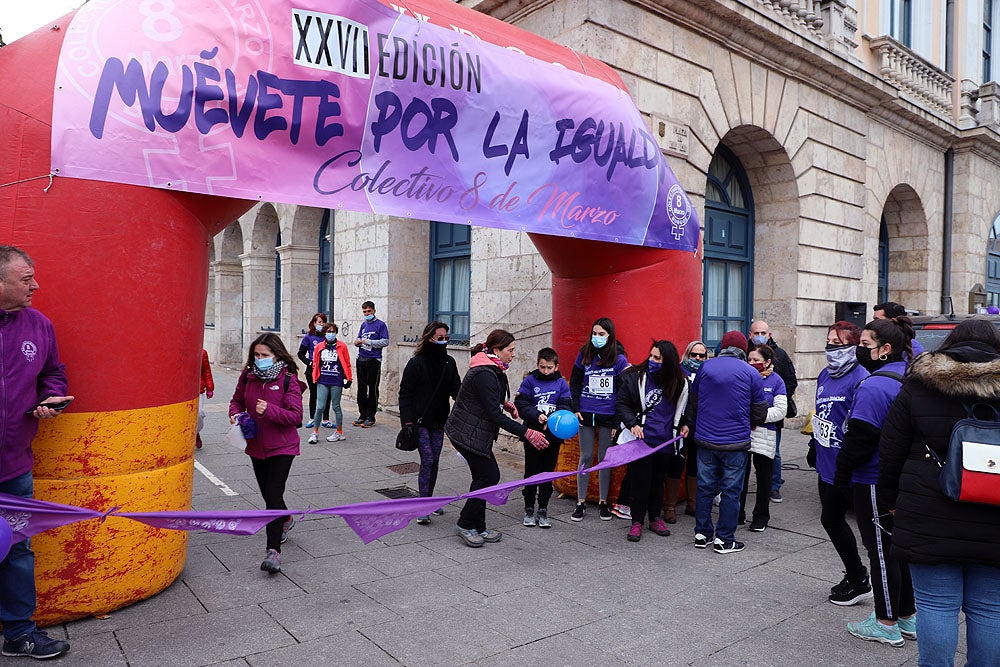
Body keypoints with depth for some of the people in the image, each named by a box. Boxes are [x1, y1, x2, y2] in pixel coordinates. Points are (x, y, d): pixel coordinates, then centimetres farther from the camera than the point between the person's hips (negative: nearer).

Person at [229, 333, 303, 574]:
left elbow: (296, 416, -17)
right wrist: (235, 414, -6)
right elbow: (237, 400, 15)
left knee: (273, 496, -11)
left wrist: (269, 410, -30)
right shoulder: (247, 376, 0)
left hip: (282, 447, -6)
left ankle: (273, 550, -6)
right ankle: (286, 520, 49)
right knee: (269, 494, 20)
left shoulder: (288, 380, -14)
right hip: (256, 446, 6)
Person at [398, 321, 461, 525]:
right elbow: (405, 393, -9)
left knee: (434, 462, 10)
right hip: (420, 421, -5)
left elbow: (457, 390, 3)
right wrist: (407, 422, -16)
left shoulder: (449, 363, 5)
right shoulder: (416, 363, -11)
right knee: (427, 461, -10)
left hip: (439, 421, 5)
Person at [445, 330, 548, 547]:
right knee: (489, 476, -6)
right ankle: (465, 525, 6)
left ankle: (477, 527, 22)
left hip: (475, 432, 10)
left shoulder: (492, 370, 8)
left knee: (483, 477, 13)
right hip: (468, 434, -10)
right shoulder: (484, 374, -25)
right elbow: (495, 414, -27)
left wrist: (505, 403, 6)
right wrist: (527, 433, -28)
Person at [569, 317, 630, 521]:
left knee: (605, 458, 7)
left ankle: (603, 502, 20)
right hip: (586, 414, 1)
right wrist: (576, 409, -1)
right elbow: (574, 383, 9)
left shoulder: (619, 359, -3)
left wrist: (618, 420, -7)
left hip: (608, 415, -1)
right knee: (586, 457, 6)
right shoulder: (584, 355, 3)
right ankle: (581, 502, 15)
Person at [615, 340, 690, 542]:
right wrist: (632, 423, -14)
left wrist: (684, 423, 5)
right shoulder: (635, 377, -6)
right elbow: (621, 404, -2)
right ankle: (637, 521, 14)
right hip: (641, 440, -2)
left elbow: (683, 408, 20)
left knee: (658, 480, 15)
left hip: (665, 442, 3)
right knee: (639, 481, 1)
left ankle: (655, 518, 30)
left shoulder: (680, 383, 2)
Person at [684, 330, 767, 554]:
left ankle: (702, 534, 21)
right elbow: (760, 412, 1)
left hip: (705, 440, 3)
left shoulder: (705, 367, 2)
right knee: (731, 490, 6)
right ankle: (724, 539, 12)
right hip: (736, 442, -3)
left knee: (705, 487, 12)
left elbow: (693, 402, 11)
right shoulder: (751, 373, -5)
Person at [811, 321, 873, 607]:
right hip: (826, 462, 9)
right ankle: (856, 575, 31)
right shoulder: (825, 376, 9)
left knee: (831, 519, 1)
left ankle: (858, 581, 18)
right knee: (833, 519, 16)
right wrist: (814, 447, 24)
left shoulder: (859, 379, -19)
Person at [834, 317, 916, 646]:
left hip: (875, 483, -9)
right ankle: (907, 617, 32)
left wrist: (842, 473, -10)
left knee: (881, 551, 3)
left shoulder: (874, 386, -22)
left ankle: (886, 624, 16)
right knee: (898, 547, 19)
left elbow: (860, 437, -22)